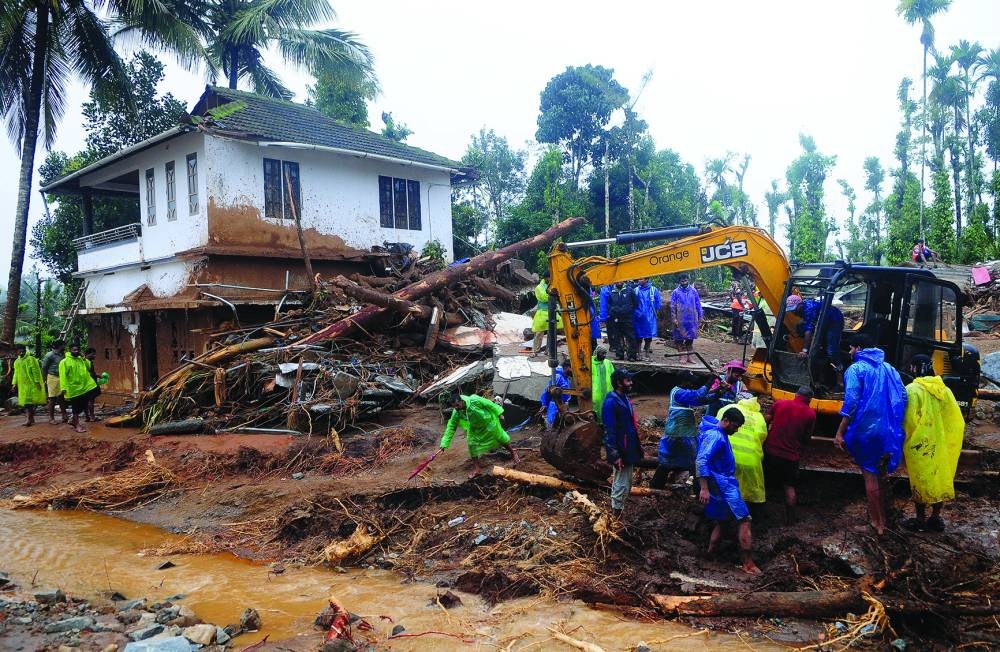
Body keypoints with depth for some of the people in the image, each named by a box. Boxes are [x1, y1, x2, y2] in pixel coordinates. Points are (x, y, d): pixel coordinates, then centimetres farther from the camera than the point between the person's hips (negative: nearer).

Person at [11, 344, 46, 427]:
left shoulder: (31, 359, -7)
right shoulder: (17, 362, 14)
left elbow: (36, 372, -11)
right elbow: (16, 373, 18)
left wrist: (37, 382, -16)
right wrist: (14, 383, 9)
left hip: (31, 384, -7)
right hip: (22, 385, 7)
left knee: (29, 402, -10)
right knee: (26, 402, 8)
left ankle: (29, 419, -9)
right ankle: (31, 418, 15)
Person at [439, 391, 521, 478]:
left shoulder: (474, 400, -40)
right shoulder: (456, 413, -25)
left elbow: (490, 404, -25)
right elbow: (451, 427, -18)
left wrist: (499, 414, -13)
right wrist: (444, 443, -20)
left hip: (489, 422, -3)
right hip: (475, 428, 3)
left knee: (500, 438, 12)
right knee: (472, 444, -6)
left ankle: (513, 453, 39)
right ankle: (476, 468, 8)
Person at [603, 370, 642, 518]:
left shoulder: (624, 398, 9)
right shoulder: (611, 402, -20)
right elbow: (610, 431, -22)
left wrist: (637, 447, 18)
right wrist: (615, 455, -24)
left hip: (628, 449, 10)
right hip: (621, 452, -10)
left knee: (626, 484, 18)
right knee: (621, 486, -2)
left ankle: (617, 511, 30)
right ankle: (616, 516, 8)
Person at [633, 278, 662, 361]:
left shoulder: (654, 290, 0)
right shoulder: (636, 290, 2)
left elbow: (658, 303, 5)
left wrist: (652, 311, -1)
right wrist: (637, 312, -7)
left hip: (649, 318, 0)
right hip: (639, 317, 1)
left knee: (648, 337, 5)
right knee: (638, 336, 4)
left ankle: (647, 353, 16)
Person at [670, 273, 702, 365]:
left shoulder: (693, 291, 6)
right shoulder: (676, 292, -2)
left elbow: (698, 305, 11)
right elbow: (672, 306, -3)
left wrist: (700, 316, 8)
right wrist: (674, 318, -10)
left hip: (692, 319, 3)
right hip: (680, 320, -3)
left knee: (690, 338, 9)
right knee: (680, 338, 2)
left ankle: (689, 357, 17)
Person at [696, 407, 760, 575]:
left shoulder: (720, 434, 12)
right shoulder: (714, 436, -20)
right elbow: (701, 461, -28)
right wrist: (704, 488, -32)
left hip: (723, 483, 10)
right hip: (721, 484, -10)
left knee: (721, 520, 17)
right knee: (744, 520, -8)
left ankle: (710, 555, 22)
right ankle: (749, 564, -5)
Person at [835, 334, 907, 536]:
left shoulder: (856, 369, -8)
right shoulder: (888, 368, 12)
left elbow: (851, 403, -17)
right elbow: (902, 398, 8)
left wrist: (840, 432, -15)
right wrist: (895, 425, 16)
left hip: (866, 430, -6)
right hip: (888, 430, 6)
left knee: (870, 475, 5)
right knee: (878, 473, 19)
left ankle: (877, 522, 11)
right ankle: (881, 518, 27)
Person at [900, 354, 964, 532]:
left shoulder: (913, 389, -16)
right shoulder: (944, 389, 3)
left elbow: (910, 420, -20)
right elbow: (956, 419, 4)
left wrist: (905, 440, -5)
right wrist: (948, 440, 14)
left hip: (919, 445, -5)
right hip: (941, 445, 5)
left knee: (920, 480, 5)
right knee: (939, 478, 14)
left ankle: (921, 519, 14)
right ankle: (935, 518, 24)